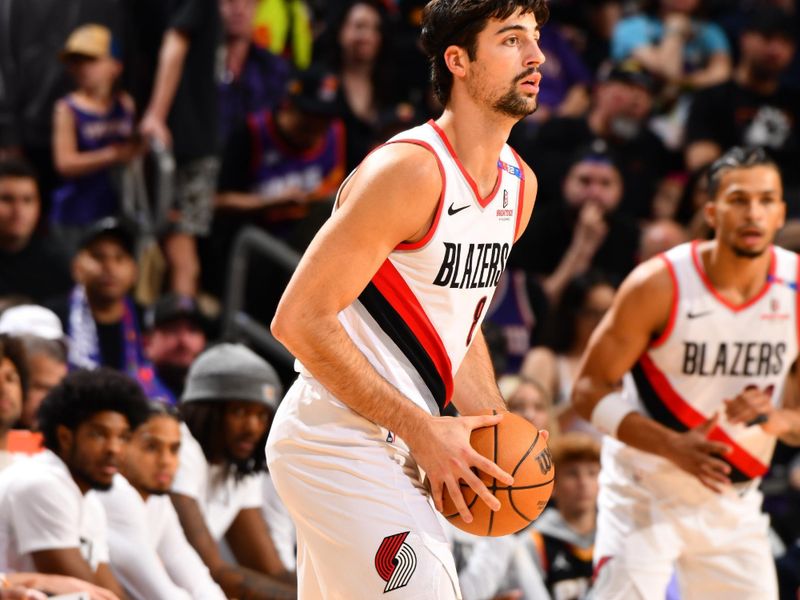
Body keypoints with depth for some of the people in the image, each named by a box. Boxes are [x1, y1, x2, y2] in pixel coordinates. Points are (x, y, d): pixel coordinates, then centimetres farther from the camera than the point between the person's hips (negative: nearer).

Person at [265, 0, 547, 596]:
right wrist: (421, 429, -19)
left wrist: (497, 428, 7)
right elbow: (299, 320, -20)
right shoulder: (411, 170, -18)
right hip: (338, 446, -9)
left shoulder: (519, 184, 10)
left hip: (391, 450, 9)